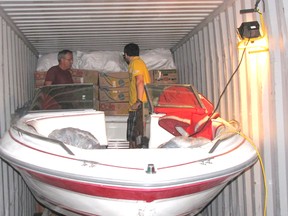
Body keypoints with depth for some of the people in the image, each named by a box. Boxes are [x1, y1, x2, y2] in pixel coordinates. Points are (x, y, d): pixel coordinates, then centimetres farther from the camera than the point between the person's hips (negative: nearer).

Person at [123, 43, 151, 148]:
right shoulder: (139, 62, 23)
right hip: (135, 105, 10)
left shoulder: (135, 63, -8)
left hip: (139, 105, -10)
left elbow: (140, 81, -20)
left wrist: (139, 101, -25)